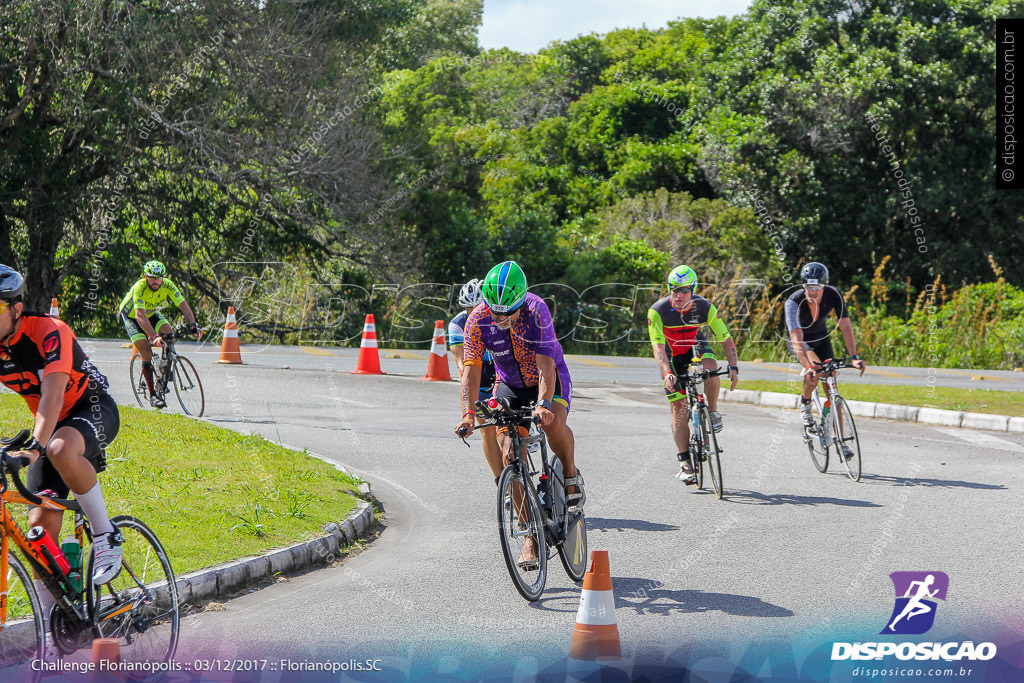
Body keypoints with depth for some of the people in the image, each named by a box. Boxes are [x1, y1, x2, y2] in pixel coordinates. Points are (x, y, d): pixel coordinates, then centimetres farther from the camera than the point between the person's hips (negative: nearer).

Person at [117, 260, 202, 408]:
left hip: (151, 313, 4)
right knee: (146, 352, -18)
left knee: (168, 332, -23)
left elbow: (183, 305, -28)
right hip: (131, 314, -4)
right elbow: (140, 316, -46)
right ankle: (153, 394, -12)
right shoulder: (139, 288, -37)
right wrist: (154, 336, -56)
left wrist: (194, 326, -43)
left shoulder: (167, 285, -25)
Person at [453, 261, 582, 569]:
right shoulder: (478, 320, -22)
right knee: (511, 456, -13)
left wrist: (543, 404, -52)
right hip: (510, 385, 3)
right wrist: (468, 414, -39)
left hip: (549, 379, -3)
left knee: (553, 424, -35)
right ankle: (531, 537, -5)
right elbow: (471, 369, -25)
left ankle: (571, 473, -2)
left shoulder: (536, 310, -30)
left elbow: (545, 363, -37)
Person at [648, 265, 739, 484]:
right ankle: (685, 462, -1)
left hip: (696, 347, 1)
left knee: (711, 367, -35)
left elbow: (726, 339, -18)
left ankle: (713, 412, -11)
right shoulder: (658, 311, -27)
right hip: (672, 356, -1)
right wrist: (667, 373, -48)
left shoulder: (704, 307, -22)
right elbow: (657, 346, -32)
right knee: (679, 408, -7)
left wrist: (734, 367, -31)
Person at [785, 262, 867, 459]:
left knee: (832, 387, -6)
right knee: (815, 369, -34)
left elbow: (845, 327, -27)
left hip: (821, 338, 3)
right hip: (799, 341, -3)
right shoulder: (794, 302, -34)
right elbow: (797, 338, -42)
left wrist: (854, 357, -40)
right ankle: (805, 403, -4)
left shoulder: (834, 295, -26)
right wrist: (808, 366, -55)